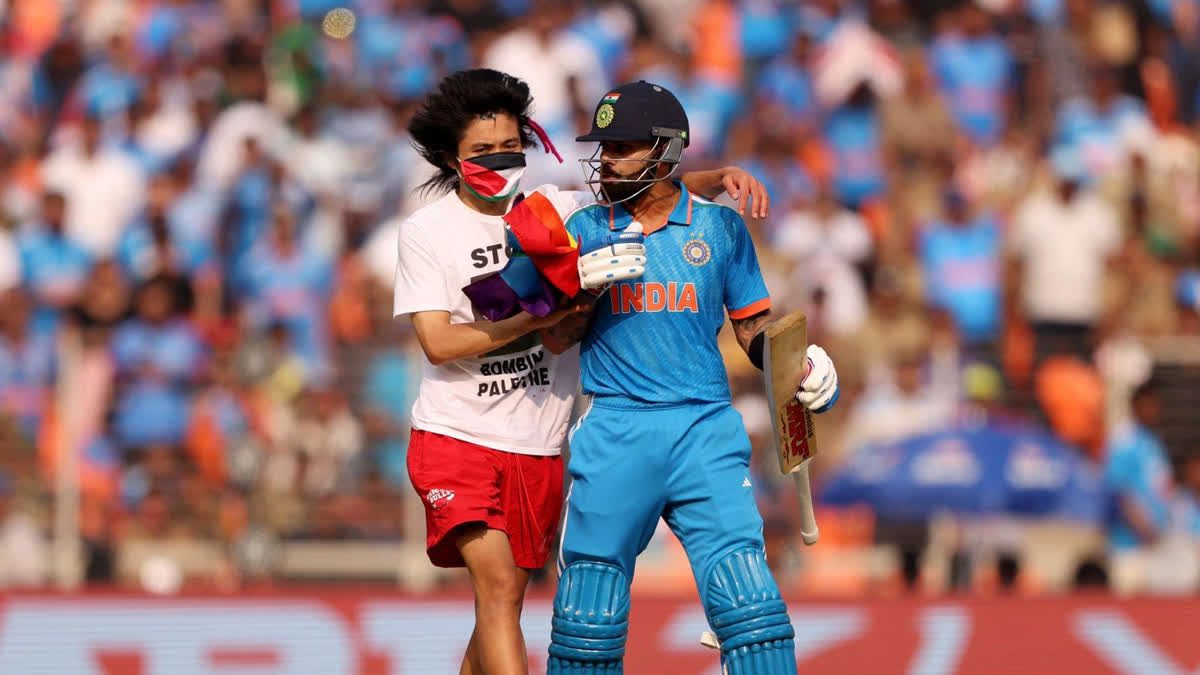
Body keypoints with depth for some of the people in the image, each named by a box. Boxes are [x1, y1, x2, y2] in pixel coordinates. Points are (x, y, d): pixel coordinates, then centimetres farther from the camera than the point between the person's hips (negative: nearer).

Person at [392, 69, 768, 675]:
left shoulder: (556, 209, 5)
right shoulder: (425, 232, -4)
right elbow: (437, 342, -11)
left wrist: (721, 177, -10)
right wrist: (536, 317, -20)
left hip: (538, 444, 4)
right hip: (455, 437, -4)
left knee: (505, 596, 11)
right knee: (497, 585, -19)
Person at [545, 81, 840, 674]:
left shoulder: (718, 226, 9)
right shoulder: (588, 228, 10)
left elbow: (754, 325, 12)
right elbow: (559, 336, 6)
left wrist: (801, 364, -7)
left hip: (706, 430, -1)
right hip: (616, 427, 1)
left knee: (747, 599, -13)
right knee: (588, 613, 0)